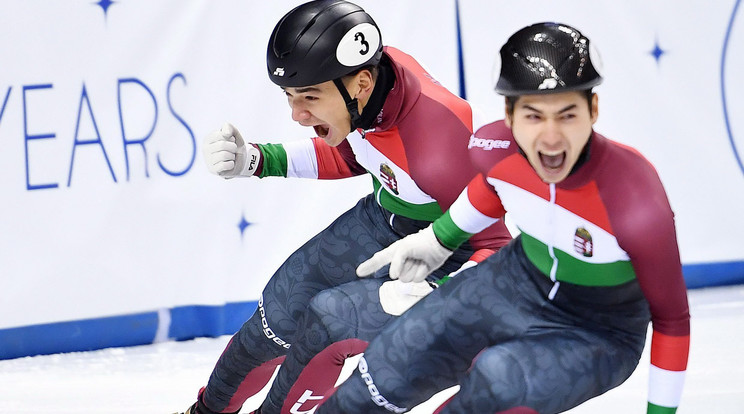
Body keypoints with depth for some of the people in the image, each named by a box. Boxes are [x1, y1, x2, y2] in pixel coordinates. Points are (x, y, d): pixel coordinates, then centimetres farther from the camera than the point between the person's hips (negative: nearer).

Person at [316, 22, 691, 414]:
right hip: (516, 284, 5)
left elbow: (671, 319, -20)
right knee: (384, 377, 5)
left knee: (498, 377, -33)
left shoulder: (636, 200, -35)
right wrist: (440, 239, 20)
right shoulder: (497, 148, -21)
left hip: (597, 337, -5)